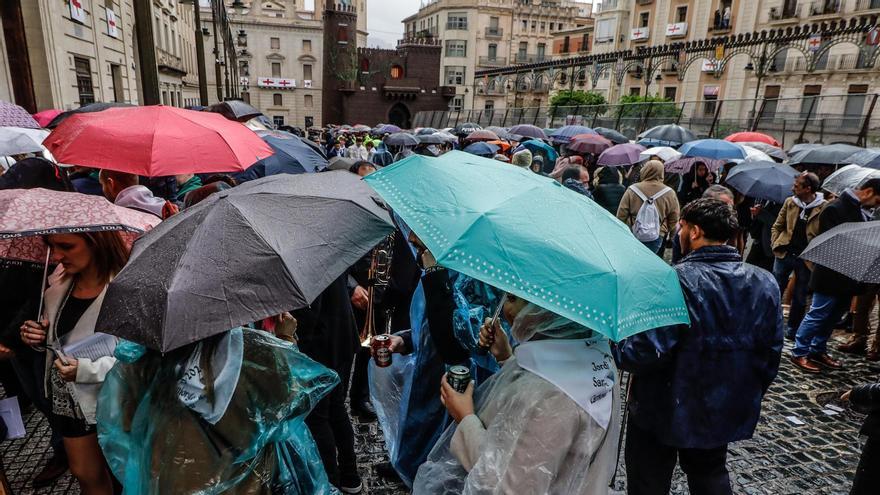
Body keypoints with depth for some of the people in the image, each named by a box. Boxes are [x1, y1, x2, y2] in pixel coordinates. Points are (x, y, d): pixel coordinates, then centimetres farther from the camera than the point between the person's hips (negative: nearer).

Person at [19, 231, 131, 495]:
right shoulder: (59, 288, -2)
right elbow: (58, 338, 14)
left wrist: (86, 369, -32)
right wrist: (40, 337, -6)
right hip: (68, 399, 6)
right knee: (84, 473, 22)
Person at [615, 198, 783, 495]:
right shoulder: (765, 283, -3)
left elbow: (646, 352, -28)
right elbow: (771, 353, 5)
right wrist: (750, 397, 19)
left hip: (665, 412, -6)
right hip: (726, 413, 6)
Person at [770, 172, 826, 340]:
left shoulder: (824, 208, -8)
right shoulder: (790, 202, 2)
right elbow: (777, 226, 12)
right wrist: (776, 244, 1)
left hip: (806, 258, -2)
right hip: (784, 254, 2)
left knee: (799, 297, 10)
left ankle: (792, 329, 26)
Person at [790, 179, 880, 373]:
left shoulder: (863, 213, 11)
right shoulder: (835, 209, -14)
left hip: (849, 277, 8)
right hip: (831, 276, -8)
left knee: (834, 316, 15)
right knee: (818, 315, -1)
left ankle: (818, 350, 28)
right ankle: (799, 353, 9)